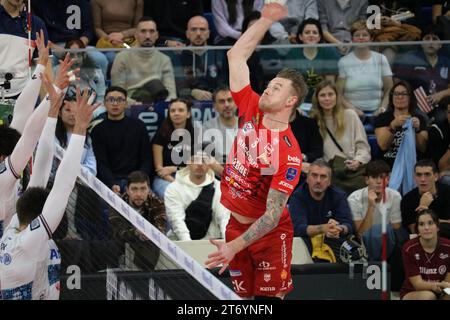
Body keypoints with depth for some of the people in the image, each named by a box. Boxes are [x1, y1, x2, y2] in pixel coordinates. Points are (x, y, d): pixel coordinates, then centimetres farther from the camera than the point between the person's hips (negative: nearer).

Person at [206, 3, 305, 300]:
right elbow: (236, 55, 1)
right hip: (234, 224, 5)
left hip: (269, 233, -5)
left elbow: (272, 215, -27)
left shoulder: (290, 153, -23)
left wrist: (234, 247, -36)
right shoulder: (251, 110, -6)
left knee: (271, 297, -3)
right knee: (244, 296, 9)